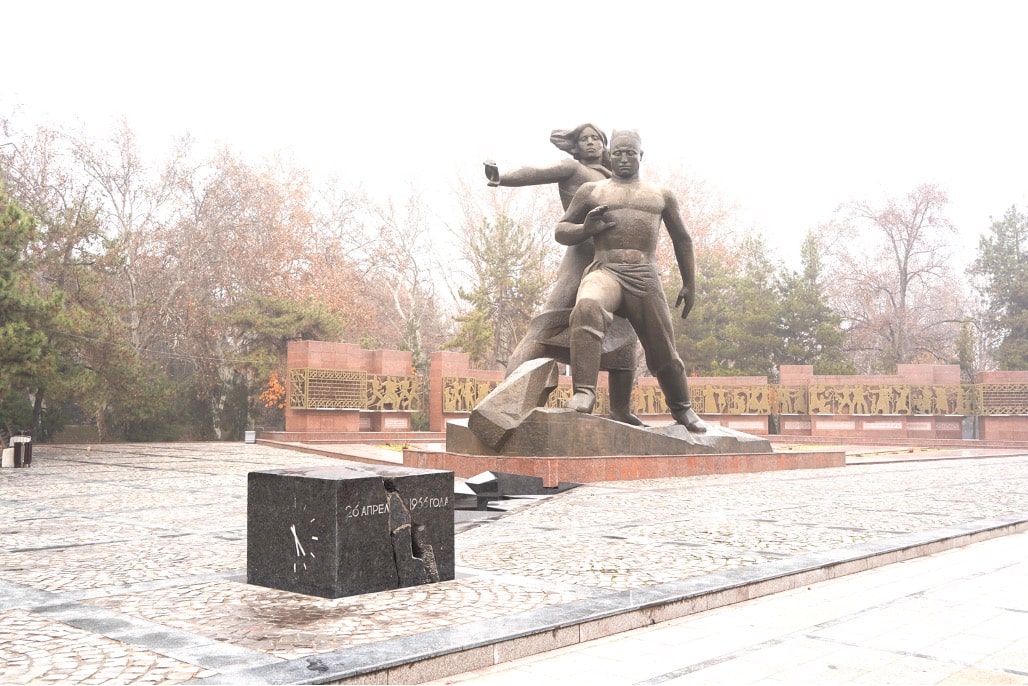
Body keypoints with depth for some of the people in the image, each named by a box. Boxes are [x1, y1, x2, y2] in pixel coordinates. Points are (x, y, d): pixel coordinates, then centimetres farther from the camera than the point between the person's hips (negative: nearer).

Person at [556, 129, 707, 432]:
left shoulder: (662, 196, 21)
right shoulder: (591, 190, 16)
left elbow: (682, 240, 27)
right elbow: (561, 231, 17)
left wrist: (689, 285, 21)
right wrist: (585, 229, -6)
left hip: (645, 278, 2)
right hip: (605, 271, -2)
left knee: (664, 351, 5)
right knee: (587, 308, -37)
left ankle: (681, 408, 31)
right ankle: (583, 393, -40)